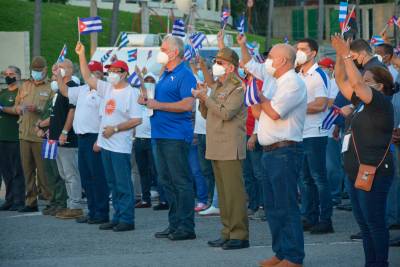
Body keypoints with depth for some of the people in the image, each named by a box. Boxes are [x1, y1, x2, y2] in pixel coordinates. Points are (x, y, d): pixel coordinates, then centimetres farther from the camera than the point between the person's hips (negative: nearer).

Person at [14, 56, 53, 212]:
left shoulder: (50, 87, -1)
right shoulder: (25, 86, 17)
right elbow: (16, 106, 19)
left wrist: (39, 109, -22)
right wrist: (20, 108, -3)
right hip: (25, 134, 5)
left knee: (43, 170, -4)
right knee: (28, 169, 7)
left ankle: (48, 199, 4)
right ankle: (30, 202, 13)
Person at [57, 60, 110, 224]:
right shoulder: (83, 90, 15)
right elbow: (65, 91, 28)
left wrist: (100, 141, -22)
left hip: (95, 138, -9)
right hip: (82, 137, 9)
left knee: (98, 177, -5)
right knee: (86, 177, 12)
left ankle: (102, 213, 0)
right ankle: (92, 212, 19)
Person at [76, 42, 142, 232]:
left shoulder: (130, 93, -10)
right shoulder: (107, 88, 11)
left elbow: (137, 120, -15)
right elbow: (88, 78, 14)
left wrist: (115, 128, -16)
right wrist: (81, 55, 6)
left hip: (121, 147, -8)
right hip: (105, 145, 8)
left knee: (123, 184, -5)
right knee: (112, 184, 11)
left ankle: (127, 220, -3)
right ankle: (118, 217, 17)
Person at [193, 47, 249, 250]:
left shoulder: (237, 88, -9)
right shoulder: (216, 86, 19)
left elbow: (226, 113, -21)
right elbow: (206, 114, 21)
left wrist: (206, 98, -13)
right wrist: (202, 99, 3)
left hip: (230, 148, -9)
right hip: (215, 148, 9)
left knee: (234, 192, -9)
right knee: (222, 192, 11)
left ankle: (239, 235, -7)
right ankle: (227, 233, 17)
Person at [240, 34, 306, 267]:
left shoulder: (294, 84, -13)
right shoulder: (272, 79, 15)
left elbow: (274, 112, -22)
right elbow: (250, 66, 31)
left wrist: (259, 96, -8)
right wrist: (243, 46, 20)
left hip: (285, 150, -10)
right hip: (270, 151, 10)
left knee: (286, 206, -9)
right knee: (272, 206, 13)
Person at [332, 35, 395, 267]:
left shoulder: (382, 103, -10)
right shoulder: (361, 102, 15)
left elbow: (356, 83, -23)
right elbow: (342, 80, 16)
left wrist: (347, 56, -20)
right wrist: (340, 55, 5)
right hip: (356, 172, 10)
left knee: (374, 222, -6)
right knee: (364, 222, 12)